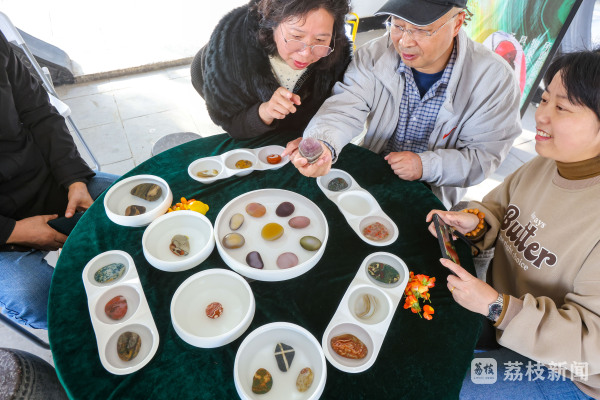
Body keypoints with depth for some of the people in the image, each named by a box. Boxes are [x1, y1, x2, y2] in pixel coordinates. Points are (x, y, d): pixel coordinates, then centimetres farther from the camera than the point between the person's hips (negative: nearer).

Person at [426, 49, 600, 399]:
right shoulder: (542, 165, -8)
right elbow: (499, 205, 9)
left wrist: (498, 306, -36)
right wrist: (475, 220, -14)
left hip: (557, 367, -6)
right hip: (497, 313, 7)